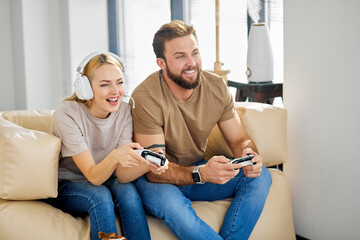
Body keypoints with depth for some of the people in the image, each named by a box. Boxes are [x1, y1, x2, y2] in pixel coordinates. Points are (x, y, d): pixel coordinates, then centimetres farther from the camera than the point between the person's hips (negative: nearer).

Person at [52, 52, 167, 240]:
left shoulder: (124, 111, -11)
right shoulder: (67, 114, -22)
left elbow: (121, 175, -17)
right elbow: (94, 177, -26)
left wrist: (148, 164, -38)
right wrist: (114, 157, -47)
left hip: (106, 181, 3)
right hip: (68, 186, -3)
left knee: (128, 191, -28)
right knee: (100, 196, -33)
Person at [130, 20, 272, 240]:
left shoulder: (217, 86, -7)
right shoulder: (145, 98, -23)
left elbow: (239, 139, 2)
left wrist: (249, 155, -24)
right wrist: (201, 173, -44)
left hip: (199, 169, 5)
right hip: (157, 180, -5)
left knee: (260, 176, -16)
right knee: (169, 202, -38)